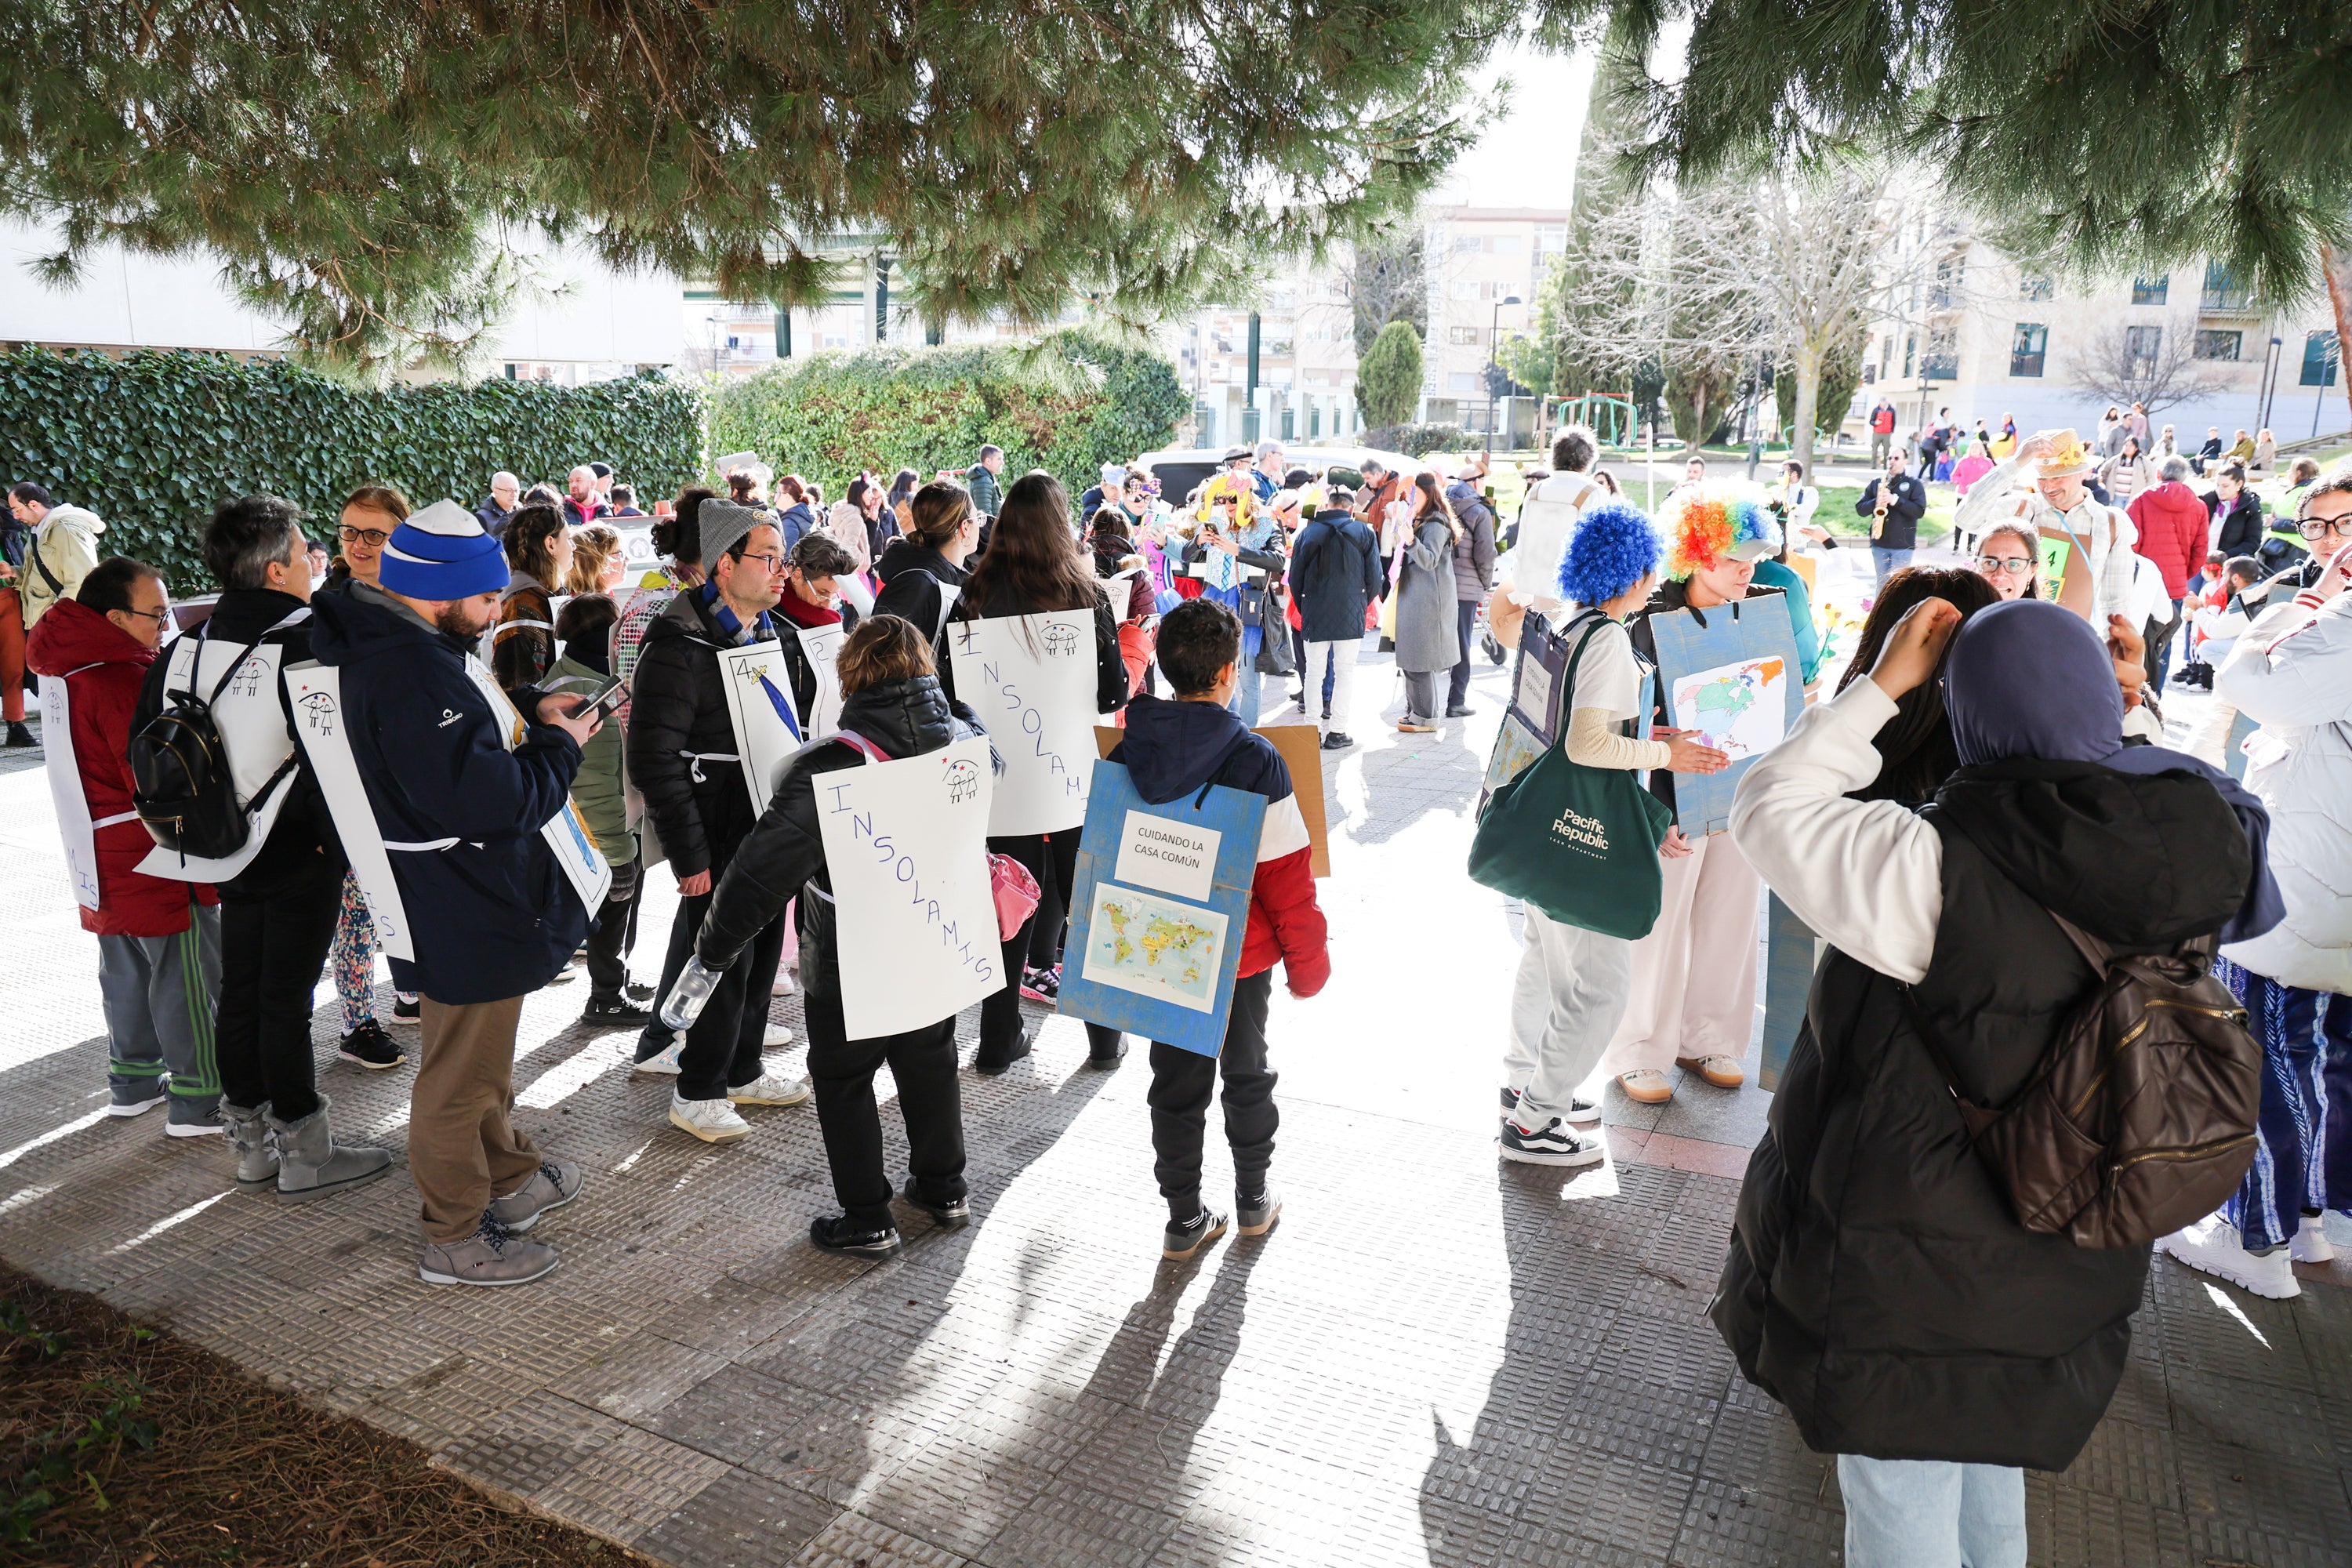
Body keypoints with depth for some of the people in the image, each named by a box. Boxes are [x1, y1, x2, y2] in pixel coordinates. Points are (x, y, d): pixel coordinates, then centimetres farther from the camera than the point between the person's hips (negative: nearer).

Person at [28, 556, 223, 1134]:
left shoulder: (71, 670, 9)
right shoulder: (122, 680, -23)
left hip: (104, 858, 10)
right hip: (154, 860, -10)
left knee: (126, 972, 20)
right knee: (188, 978, -2)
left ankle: (133, 1081, 32)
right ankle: (196, 1104, 3)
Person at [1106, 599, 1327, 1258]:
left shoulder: (1127, 756, -7)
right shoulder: (1254, 760, -18)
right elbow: (1286, 874, -15)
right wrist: (1307, 959, -3)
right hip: (1240, 955, -2)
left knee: (1176, 1080, 15)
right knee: (1245, 1072, 19)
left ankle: (1185, 1219, 23)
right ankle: (1255, 1198, 35)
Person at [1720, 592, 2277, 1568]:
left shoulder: (1934, 873, -29)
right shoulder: (2177, 869, -8)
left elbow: (1770, 806, -19)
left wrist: (1885, 683, -12)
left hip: (1910, 1285, -6)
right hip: (2058, 1279, 6)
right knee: (1988, 1481, 30)